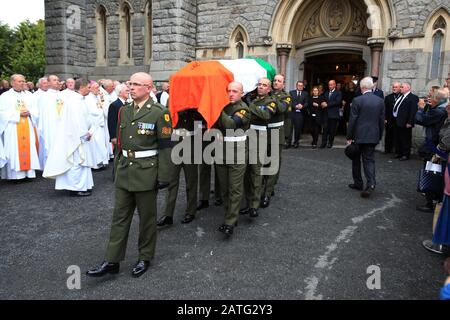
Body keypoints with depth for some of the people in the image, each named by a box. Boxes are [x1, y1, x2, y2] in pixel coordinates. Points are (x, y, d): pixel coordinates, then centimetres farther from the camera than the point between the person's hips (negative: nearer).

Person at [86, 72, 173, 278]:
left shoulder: (159, 113, -10)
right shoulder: (124, 111, 10)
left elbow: (165, 146, -12)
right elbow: (120, 142, 17)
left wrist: (164, 177, -13)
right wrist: (117, 168, 17)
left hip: (146, 173, -6)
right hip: (124, 172, 6)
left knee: (147, 218, 9)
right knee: (119, 217, 10)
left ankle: (145, 258, 26)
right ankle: (112, 261, 19)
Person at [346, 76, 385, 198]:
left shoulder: (357, 100, -11)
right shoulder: (380, 101, 2)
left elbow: (352, 120, -11)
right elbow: (382, 120, 6)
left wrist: (349, 137, -4)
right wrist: (379, 136, 15)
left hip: (358, 136, -3)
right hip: (373, 136, 3)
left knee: (356, 160, 14)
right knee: (369, 160, 6)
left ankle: (358, 183, 24)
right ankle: (371, 183, -11)